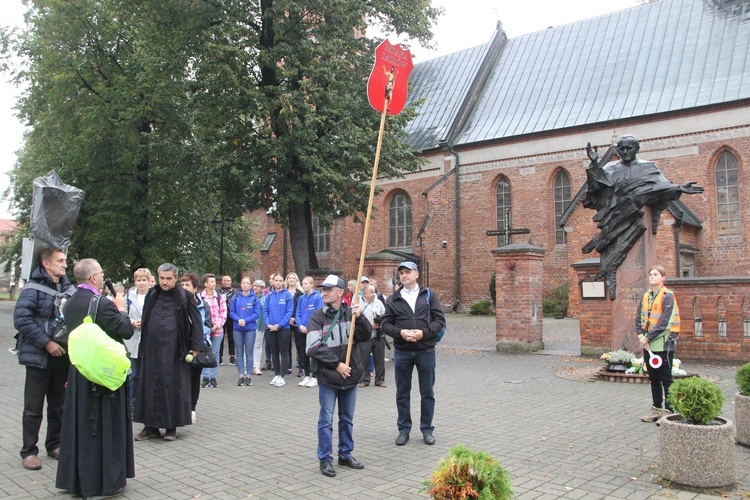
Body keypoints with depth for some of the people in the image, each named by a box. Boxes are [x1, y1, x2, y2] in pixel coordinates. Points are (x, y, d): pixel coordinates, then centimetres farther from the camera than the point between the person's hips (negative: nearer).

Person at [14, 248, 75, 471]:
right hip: (39, 356, -5)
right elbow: (21, 319, -18)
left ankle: (55, 444, 27)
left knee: (59, 404, 14)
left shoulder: (68, 289, 7)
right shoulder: (33, 288, -10)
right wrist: (46, 343, -19)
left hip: (63, 355, 6)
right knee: (33, 407, 3)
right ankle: (28, 451, 14)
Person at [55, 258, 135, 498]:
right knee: (107, 426, 5)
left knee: (80, 423, 16)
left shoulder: (69, 304, 2)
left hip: (78, 372, 7)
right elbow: (126, 331, -17)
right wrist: (121, 308, -2)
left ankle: (77, 479, 27)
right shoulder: (103, 305, -22)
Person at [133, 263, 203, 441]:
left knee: (173, 386, 3)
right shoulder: (152, 295, 6)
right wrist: (143, 346, 12)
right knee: (150, 386, 8)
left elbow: (196, 320, -2)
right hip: (152, 350, 4)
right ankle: (151, 426, 19)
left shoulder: (183, 296, -5)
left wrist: (196, 346, -7)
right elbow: (144, 320, 15)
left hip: (174, 351, -4)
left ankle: (171, 426, 14)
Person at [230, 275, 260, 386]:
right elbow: (231, 312, 2)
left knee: (249, 353, 4)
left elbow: (257, 313, -6)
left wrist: (246, 320, -17)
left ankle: (248, 376, 12)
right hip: (237, 328, 2)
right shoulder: (236, 297, 3)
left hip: (250, 328, -2)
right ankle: (241, 375, 15)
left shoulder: (255, 298, -3)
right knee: (239, 353, 7)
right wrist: (238, 319, -16)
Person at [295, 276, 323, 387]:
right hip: (302, 331, 6)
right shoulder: (302, 298, 9)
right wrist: (300, 325, -7)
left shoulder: (317, 297, -8)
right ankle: (307, 376, 21)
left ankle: (314, 378, 10)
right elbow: (297, 314, 9)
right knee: (303, 354, 10)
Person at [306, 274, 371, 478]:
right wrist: (336, 364, -15)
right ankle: (325, 459, 15)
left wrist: (358, 318, -21)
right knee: (326, 419, 3)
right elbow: (314, 347, -12)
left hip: (350, 375, 3)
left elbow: (365, 336, -4)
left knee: (347, 418, 15)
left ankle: (346, 454, 29)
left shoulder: (350, 313, 2)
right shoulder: (317, 317, -6)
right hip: (328, 377, -3)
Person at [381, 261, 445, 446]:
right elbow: (385, 324, 2)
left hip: (425, 350, -1)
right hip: (402, 352, 1)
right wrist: (400, 332, -16)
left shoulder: (428, 295, 3)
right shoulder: (393, 299, 5)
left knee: (427, 393, 8)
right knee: (402, 393, 9)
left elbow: (440, 319, -2)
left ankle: (427, 429, 21)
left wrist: (424, 332, -17)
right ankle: (404, 429, 22)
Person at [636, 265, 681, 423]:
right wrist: (641, 335, -7)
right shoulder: (646, 296, 10)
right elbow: (639, 318, 8)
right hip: (648, 344, 7)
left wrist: (648, 337, -16)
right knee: (653, 378, 13)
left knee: (665, 379, 1)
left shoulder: (667, 296, -10)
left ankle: (668, 411, 8)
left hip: (663, 343, -7)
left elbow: (664, 322, -18)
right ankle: (657, 409, 22)